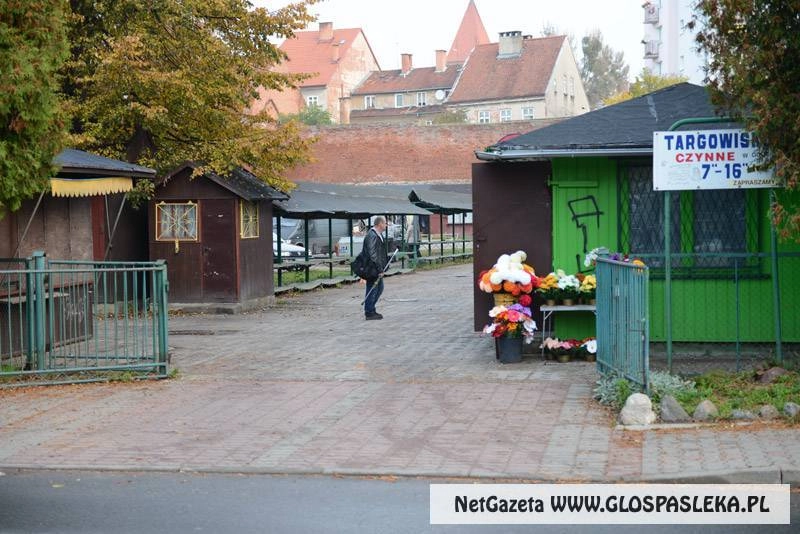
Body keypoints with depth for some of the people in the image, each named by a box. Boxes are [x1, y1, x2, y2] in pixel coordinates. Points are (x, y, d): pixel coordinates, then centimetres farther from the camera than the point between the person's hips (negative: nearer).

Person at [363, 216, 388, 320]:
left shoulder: (379, 235, 14)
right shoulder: (372, 236, -20)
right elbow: (373, 255, -23)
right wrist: (380, 269, -23)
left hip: (377, 269, 11)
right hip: (372, 268, -11)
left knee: (379, 288, 18)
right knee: (372, 290, -2)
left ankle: (370, 310, 27)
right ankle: (369, 312, 7)